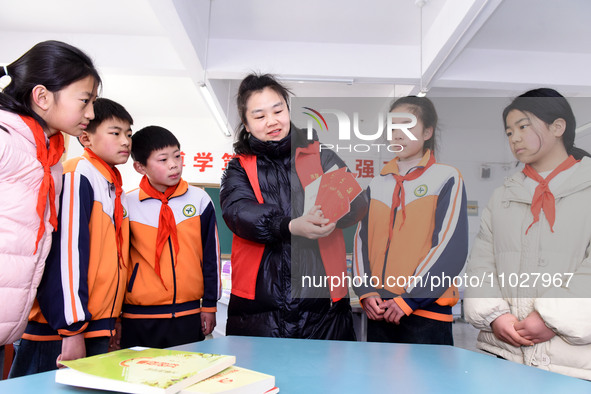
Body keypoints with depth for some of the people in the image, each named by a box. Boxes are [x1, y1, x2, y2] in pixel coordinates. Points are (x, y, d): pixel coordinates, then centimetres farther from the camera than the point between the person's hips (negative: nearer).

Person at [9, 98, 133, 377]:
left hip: (96, 328, 8)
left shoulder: (114, 187, 13)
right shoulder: (78, 176, -13)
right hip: (55, 331, -8)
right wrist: (72, 328, -20)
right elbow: (65, 254, -20)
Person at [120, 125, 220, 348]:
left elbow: (211, 254, 5)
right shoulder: (127, 205, -3)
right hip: (138, 318, -1)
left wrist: (209, 304, 5)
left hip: (188, 315, 1)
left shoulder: (199, 200, 0)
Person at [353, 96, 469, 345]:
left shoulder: (447, 179, -1)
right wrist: (366, 291, -5)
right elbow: (362, 240, 9)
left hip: (426, 309, -4)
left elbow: (451, 248, -9)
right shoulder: (377, 184, 12)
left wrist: (409, 299, -13)